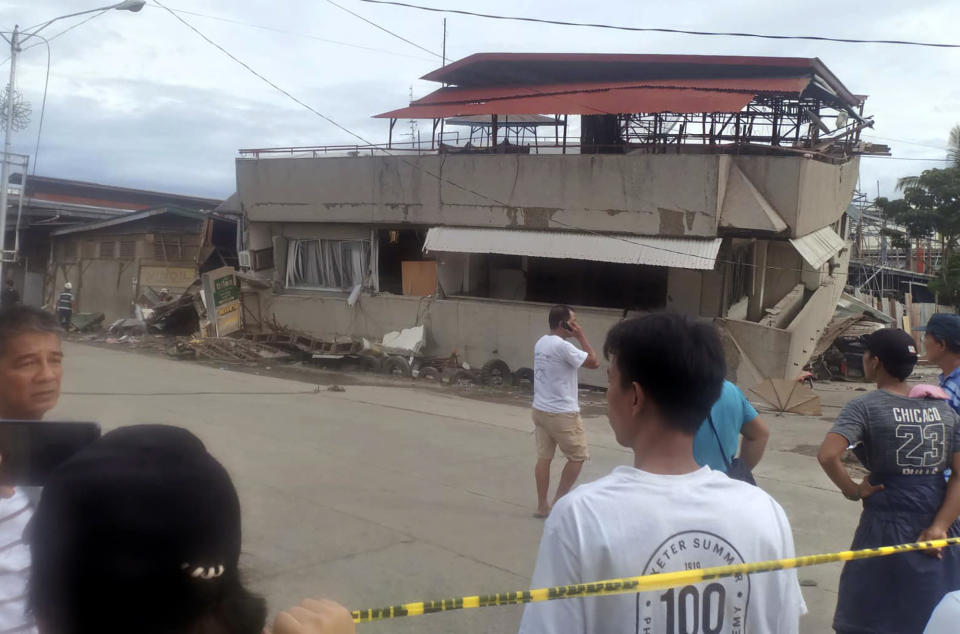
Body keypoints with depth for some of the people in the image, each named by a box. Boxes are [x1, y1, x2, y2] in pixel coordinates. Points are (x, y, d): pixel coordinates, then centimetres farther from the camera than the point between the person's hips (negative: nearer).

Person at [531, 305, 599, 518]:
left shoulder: (540, 343, 8)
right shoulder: (563, 346, -19)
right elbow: (594, 362, -14)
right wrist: (581, 336, -9)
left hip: (540, 410, 8)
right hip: (562, 414, -8)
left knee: (544, 457, 10)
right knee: (578, 456, 8)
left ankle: (542, 506, 15)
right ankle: (559, 500, 12)